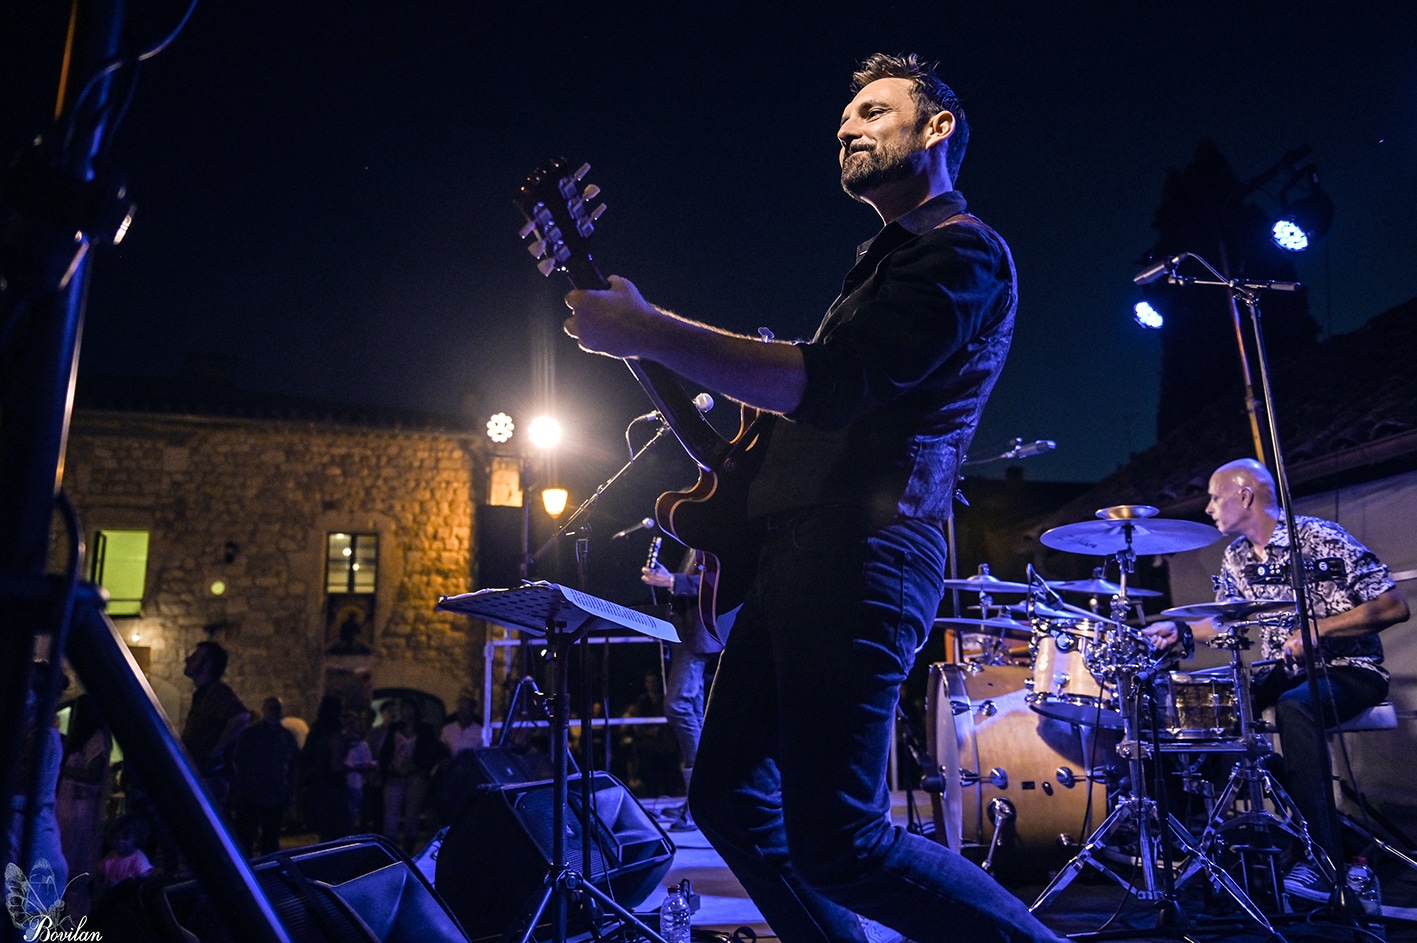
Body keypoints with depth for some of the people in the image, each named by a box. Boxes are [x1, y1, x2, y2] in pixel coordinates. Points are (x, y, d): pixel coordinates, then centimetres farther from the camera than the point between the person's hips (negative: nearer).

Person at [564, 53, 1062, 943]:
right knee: (729, 798, 13)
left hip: (860, 559, -10)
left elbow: (827, 383, -20)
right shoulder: (884, 260, 27)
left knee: (836, 847, -9)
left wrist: (647, 331, -19)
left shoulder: (964, 251, -6)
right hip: (797, 557, 10)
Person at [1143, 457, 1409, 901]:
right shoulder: (1236, 558, 6)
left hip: (1348, 669, -7)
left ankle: (1323, 860, -31)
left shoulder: (1319, 538, -15)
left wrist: (1317, 629, -26)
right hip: (1283, 673, 7)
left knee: (1294, 707, -37)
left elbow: (1394, 606, -16)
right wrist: (1179, 629, -2)